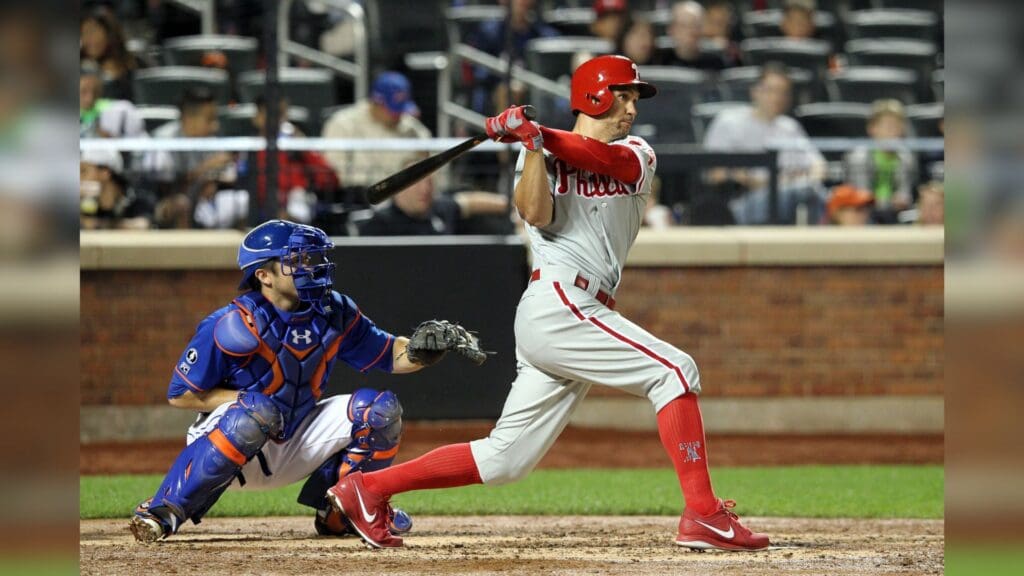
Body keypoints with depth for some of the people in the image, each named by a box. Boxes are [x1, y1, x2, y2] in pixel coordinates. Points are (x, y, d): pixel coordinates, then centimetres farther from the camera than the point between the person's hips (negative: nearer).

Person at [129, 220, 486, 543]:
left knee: (380, 410, -8)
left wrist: (421, 349, -19)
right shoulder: (233, 326, -21)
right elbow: (179, 394, -16)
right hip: (229, 442, -6)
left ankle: (337, 510, 10)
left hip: (296, 448, 6)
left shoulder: (333, 313, -5)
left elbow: (389, 355, 3)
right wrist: (250, 400, -23)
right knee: (257, 412, -40)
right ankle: (164, 511, -32)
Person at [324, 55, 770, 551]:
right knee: (674, 371, -17)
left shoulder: (637, 156, 18)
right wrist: (532, 144, -17)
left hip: (584, 314, 7)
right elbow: (536, 214, -12)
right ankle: (703, 517, -21)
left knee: (506, 459, 6)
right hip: (558, 304, -6)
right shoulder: (541, 156, 7)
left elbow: (601, 157, -4)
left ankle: (368, 489, 14)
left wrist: (536, 133, -12)